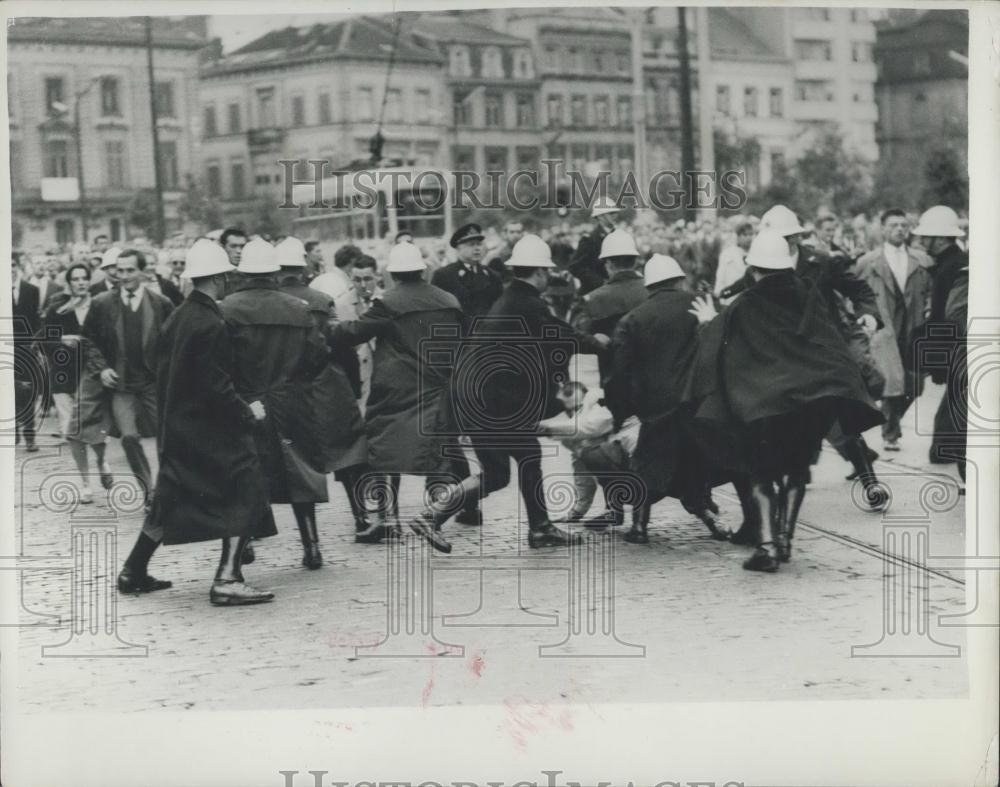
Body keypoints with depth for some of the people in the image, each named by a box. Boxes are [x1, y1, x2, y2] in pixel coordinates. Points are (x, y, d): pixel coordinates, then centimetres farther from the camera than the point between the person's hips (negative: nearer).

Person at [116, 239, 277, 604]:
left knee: (170, 503, 19)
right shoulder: (211, 325, -19)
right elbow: (216, 385, -21)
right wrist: (247, 410, -10)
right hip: (208, 428, -9)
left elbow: (163, 372, 14)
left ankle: (133, 572, 24)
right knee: (246, 493, -5)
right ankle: (228, 580, -10)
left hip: (176, 425, 9)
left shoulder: (177, 318, 8)